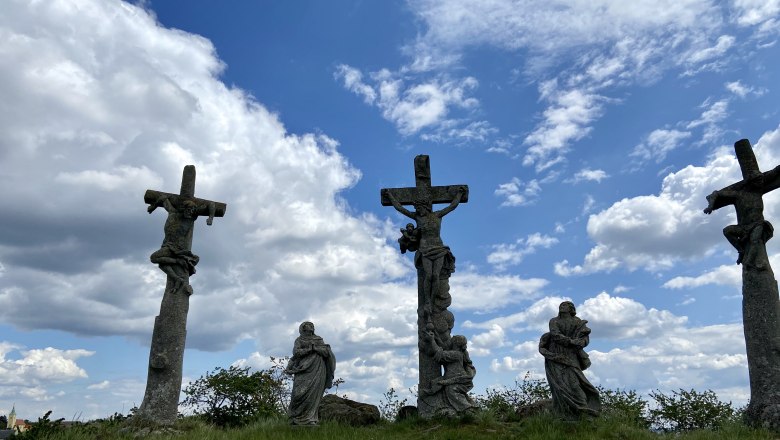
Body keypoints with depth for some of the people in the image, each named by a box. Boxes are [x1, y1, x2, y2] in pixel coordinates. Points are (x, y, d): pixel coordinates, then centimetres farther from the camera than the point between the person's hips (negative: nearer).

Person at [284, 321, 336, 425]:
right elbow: (296, 352, -4)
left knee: (314, 393, -7)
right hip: (303, 371, -1)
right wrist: (309, 349, -9)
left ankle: (310, 419, -5)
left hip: (316, 371, 1)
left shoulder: (319, 340, 16)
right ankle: (296, 418, -1)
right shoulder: (299, 340, 13)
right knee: (299, 393, -11)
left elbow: (326, 352, 3)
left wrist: (314, 347, -7)